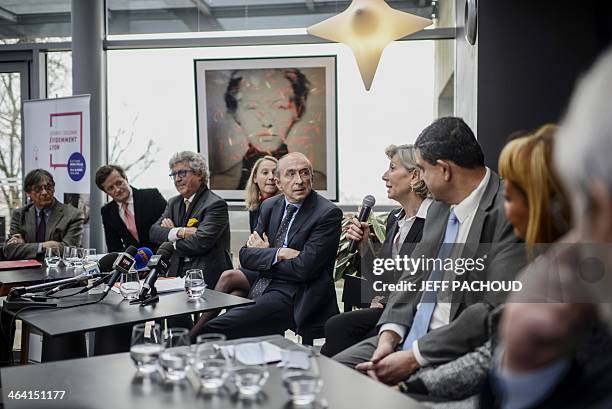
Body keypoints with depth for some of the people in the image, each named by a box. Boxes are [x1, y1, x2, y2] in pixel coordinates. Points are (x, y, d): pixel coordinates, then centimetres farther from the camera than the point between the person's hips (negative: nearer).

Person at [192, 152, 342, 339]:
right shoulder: (270, 206, 11)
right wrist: (278, 253, -13)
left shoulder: (328, 213, -10)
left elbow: (304, 268, -17)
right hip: (262, 292, 7)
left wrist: (263, 255, -3)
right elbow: (245, 255, 6)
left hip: (297, 299, -7)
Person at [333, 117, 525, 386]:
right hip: (408, 338, 8)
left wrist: (415, 356, -21)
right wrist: (390, 334, -7)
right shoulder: (440, 207, 9)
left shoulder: (507, 215, -19)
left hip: (455, 354, -8)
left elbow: (496, 312, -23)